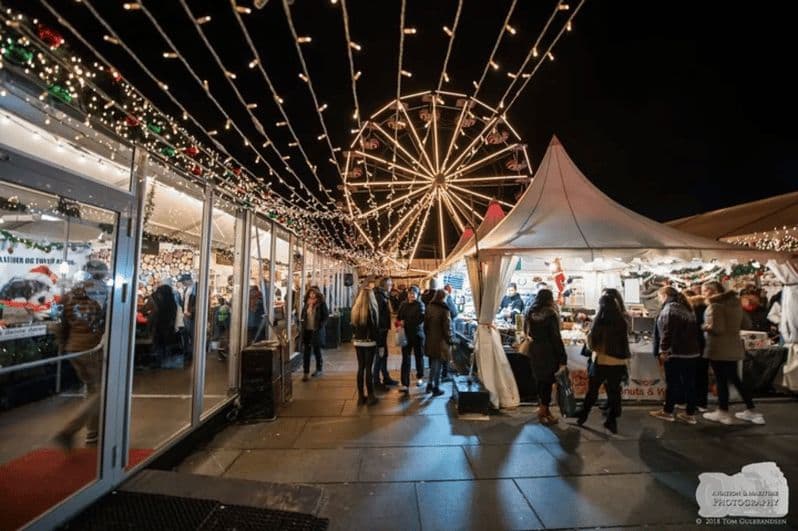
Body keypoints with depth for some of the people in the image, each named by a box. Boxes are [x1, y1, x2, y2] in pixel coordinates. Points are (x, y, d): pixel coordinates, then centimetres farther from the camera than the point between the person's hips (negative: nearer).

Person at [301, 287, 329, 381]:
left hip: (316, 331, -4)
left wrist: (320, 326, -13)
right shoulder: (307, 303, 7)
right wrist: (303, 324, 3)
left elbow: (326, 316, -6)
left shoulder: (321, 303, -7)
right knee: (306, 351, 2)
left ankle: (319, 370, 27)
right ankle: (306, 372, 8)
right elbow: (303, 315, 17)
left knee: (317, 350, 10)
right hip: (307, 330, 4)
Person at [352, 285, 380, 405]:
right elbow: (375, 328, -11)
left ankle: (361, 396, 17)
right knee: (368, 368, 1)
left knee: (360, 368, 11)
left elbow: (353, 326, 9)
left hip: (358, 342, 5)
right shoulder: (372, 309, -14)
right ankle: (370, 396, 8)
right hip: (369, 342, -5)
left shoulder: (355, 309, 3)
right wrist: (379, 335, 5)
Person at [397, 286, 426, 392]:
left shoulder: (420, 304, -7)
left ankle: (420, 377, 37)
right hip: (406, 335, 2)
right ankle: (405, 384, -2)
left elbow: (421, 318, -19)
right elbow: (398, 317, 11)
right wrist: (399, 323, -12)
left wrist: (405, 323, -17)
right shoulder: (403, 305, 6)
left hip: (417, 334, -2)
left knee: (419, 356, 15)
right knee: (405, 359, -3)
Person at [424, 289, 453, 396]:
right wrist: (449, 340, -3)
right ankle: (436, 388, 14)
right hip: (440, 341, -5)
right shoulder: (444, 309, -15)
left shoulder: (429, 308, 2)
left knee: (433, 363, 19)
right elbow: (447, 327, -13)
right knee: (437, 364, 5)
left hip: (430, 340, 5)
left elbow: (425, 324, 9)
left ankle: (430, 384, 27)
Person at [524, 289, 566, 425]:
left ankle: (544, 408, 26)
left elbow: (528, 333, 11)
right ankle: (543, 410, 7)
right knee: (548, 380, 2)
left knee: (541, 379, 16)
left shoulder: (530, 313, 7)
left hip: (535, 351, 7)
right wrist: (562, 357, -11)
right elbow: (556, 337, -14)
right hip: (548, 351, -6)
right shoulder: (550, 314, -14)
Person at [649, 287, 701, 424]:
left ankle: (667, 412, 12)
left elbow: (666, 332, -18)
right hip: (691, 351, 8)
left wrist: (663, 350, -14)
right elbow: (693, 330, 18)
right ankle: (690, 414, 17)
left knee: (672, 383, 1)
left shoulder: (669, 308, -11)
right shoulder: (686, 308, 15)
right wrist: (691, 346, 22)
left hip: (675, 352, -8)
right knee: (689, 383, 10)